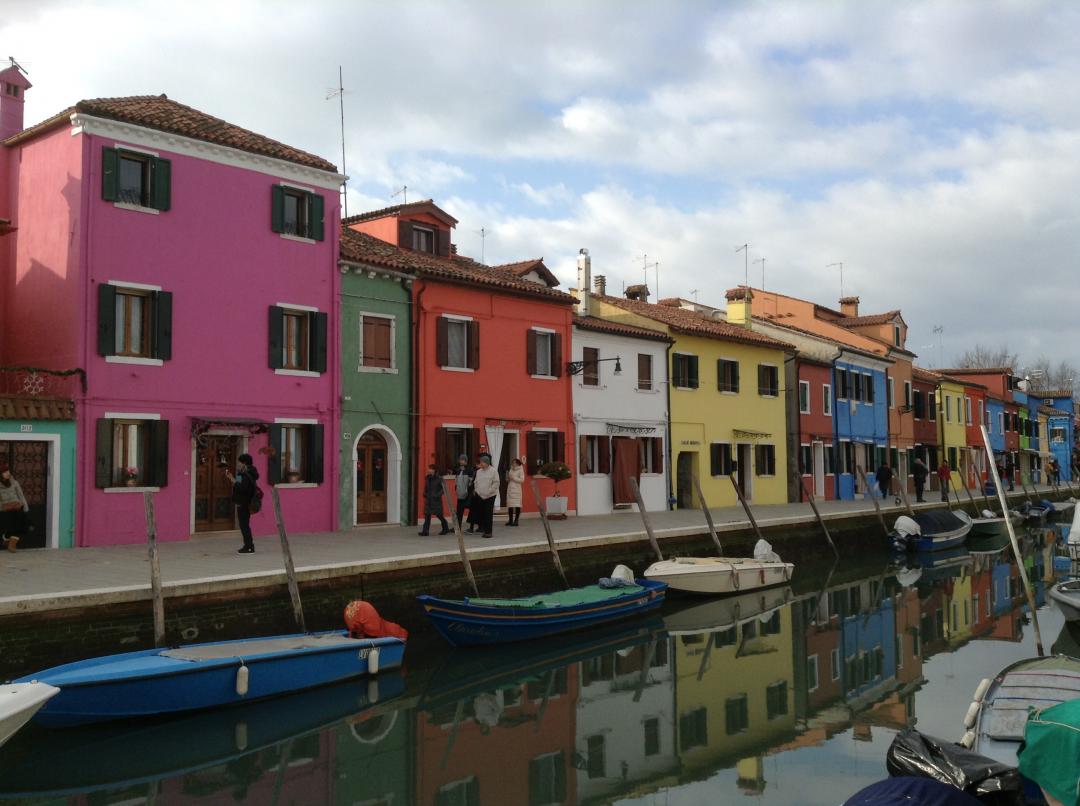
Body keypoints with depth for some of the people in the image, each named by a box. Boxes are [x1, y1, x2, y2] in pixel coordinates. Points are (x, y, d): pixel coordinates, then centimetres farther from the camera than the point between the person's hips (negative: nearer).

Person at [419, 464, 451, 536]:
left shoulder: (439, 478, -8)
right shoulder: (427, 478, 9)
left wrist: (438, 494, -19)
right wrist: (425, 493, 3)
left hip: (436, 500, -5)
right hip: (428, 499, 5)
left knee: (439, 515, 4)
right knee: (427, 515, -1)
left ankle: (446, 528, 24)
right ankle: (425, 531, -3)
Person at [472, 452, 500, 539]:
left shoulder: (493, 471, -4)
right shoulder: (478, 471, 12)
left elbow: (496, 483, -7)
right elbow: (475, 482, 19)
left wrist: (488, 492, -12)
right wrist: (476, 490, 5)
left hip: (489, 496, -5)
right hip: (480, 496, 5)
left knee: (488, 514, -6)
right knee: (481, 513, 3)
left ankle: (488, 531, -1)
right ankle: (483, 529, 14)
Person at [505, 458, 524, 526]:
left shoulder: (520, 470, 0)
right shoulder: (511, 470, 16)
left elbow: (522, 480, -10)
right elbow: (507, 480, 21)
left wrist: (513, 478, -13)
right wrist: (507, 478, -1)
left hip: (516, 489, -5)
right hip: (510, 489, 5)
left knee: (517, 505, -8)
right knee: (510, 505, 2)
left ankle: (516, 520, -5)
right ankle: (511, 520, 9)